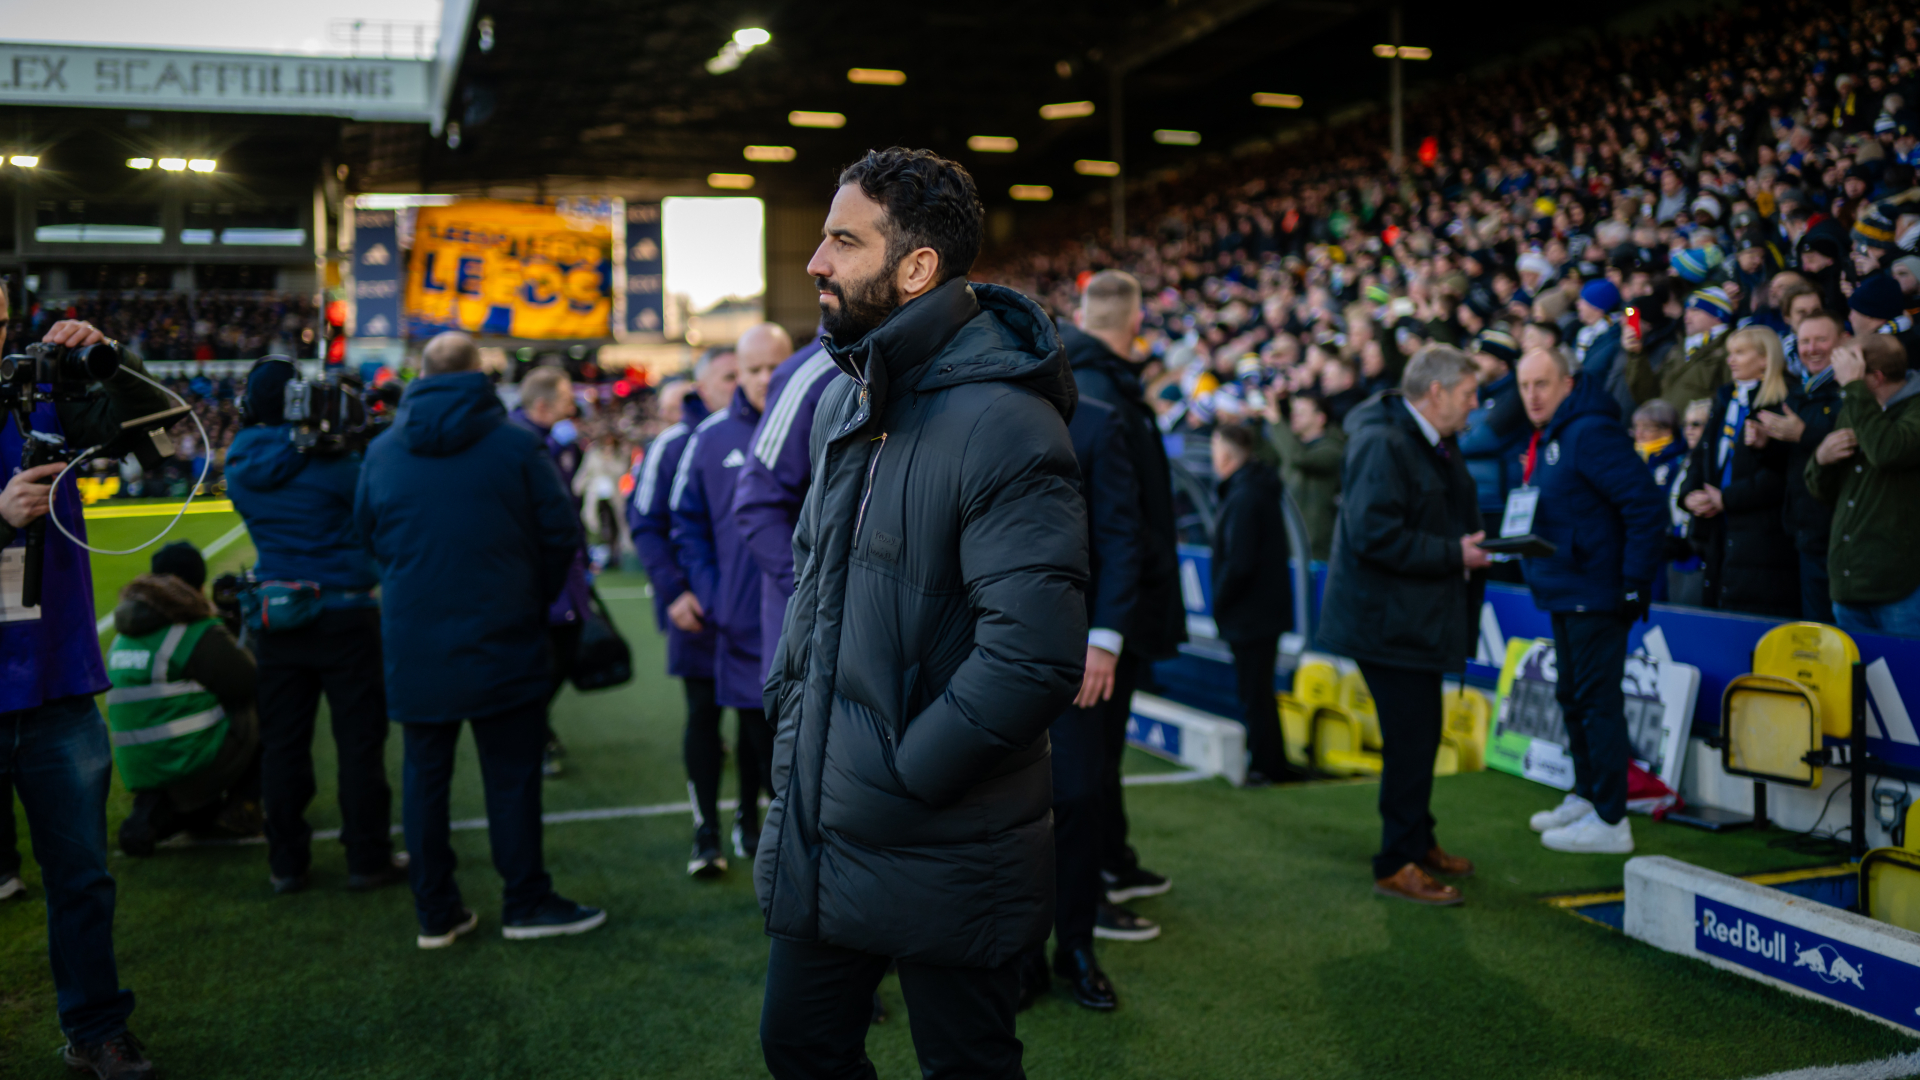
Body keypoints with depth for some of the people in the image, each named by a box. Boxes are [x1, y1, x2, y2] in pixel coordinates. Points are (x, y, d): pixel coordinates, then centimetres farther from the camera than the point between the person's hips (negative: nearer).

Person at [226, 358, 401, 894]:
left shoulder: (240, 466, 3)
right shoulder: (329, 460, -13)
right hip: (342, 613, -5)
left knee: (282, 743, 9)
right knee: (359, 739, 3)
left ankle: (286, 864, 15)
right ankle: (367, 858, 8)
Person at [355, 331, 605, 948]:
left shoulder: (382, 451, 3)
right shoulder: (517, 445, -8)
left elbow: (368, 537, 14)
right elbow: (561, 534, -5)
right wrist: (537, 599, 11)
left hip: (413, 648, 3)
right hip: (502, 643, -3)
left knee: (425, 774, 11)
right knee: (512, 774, 5)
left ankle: (435, 914, 16)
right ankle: (526, 903, 12)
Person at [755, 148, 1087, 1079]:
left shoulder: (1003, 425, -21)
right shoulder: (842, 403, 8)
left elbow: (1033, 655, -27)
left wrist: (900, 775, -19)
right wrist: (790, 711, 8)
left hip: (943, 859, -8)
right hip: (816, 840, 8)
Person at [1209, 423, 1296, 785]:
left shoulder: (1244, 498, -21)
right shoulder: (1261, 488, 10)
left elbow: (1239, 564, -25)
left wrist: (1218, 603, -12)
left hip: (1251, 614, -10)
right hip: (1267, 609, 10)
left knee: (1254, 695, 0)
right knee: (1260, 692, 18)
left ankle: (1263, 767, 7)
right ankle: (1275, 764, 27)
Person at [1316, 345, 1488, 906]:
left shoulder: (1434, 443, 13)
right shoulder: (1383, 444, -20)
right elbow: (1374, 534, -28)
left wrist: (1474, 545, 7)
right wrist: (1453, 554, -22)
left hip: (1416, 618, 10)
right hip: (1388, 621, -10)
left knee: (1420, 735, 18)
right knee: (1410, 740, -5)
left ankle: (1417, 841, 32)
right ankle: (1397, 864, 5)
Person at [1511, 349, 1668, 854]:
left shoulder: (1591, 433, -16)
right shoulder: (1547, 439, 14)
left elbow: (1646, 506, -21)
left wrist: (1635, 582, -22)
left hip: (1595, 597, -10)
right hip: (1564, 594, 10)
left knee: (1598, 701, -6)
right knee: (1573, 698, 18)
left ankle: (1610, 821, -1)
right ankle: (1585, 797, 30)